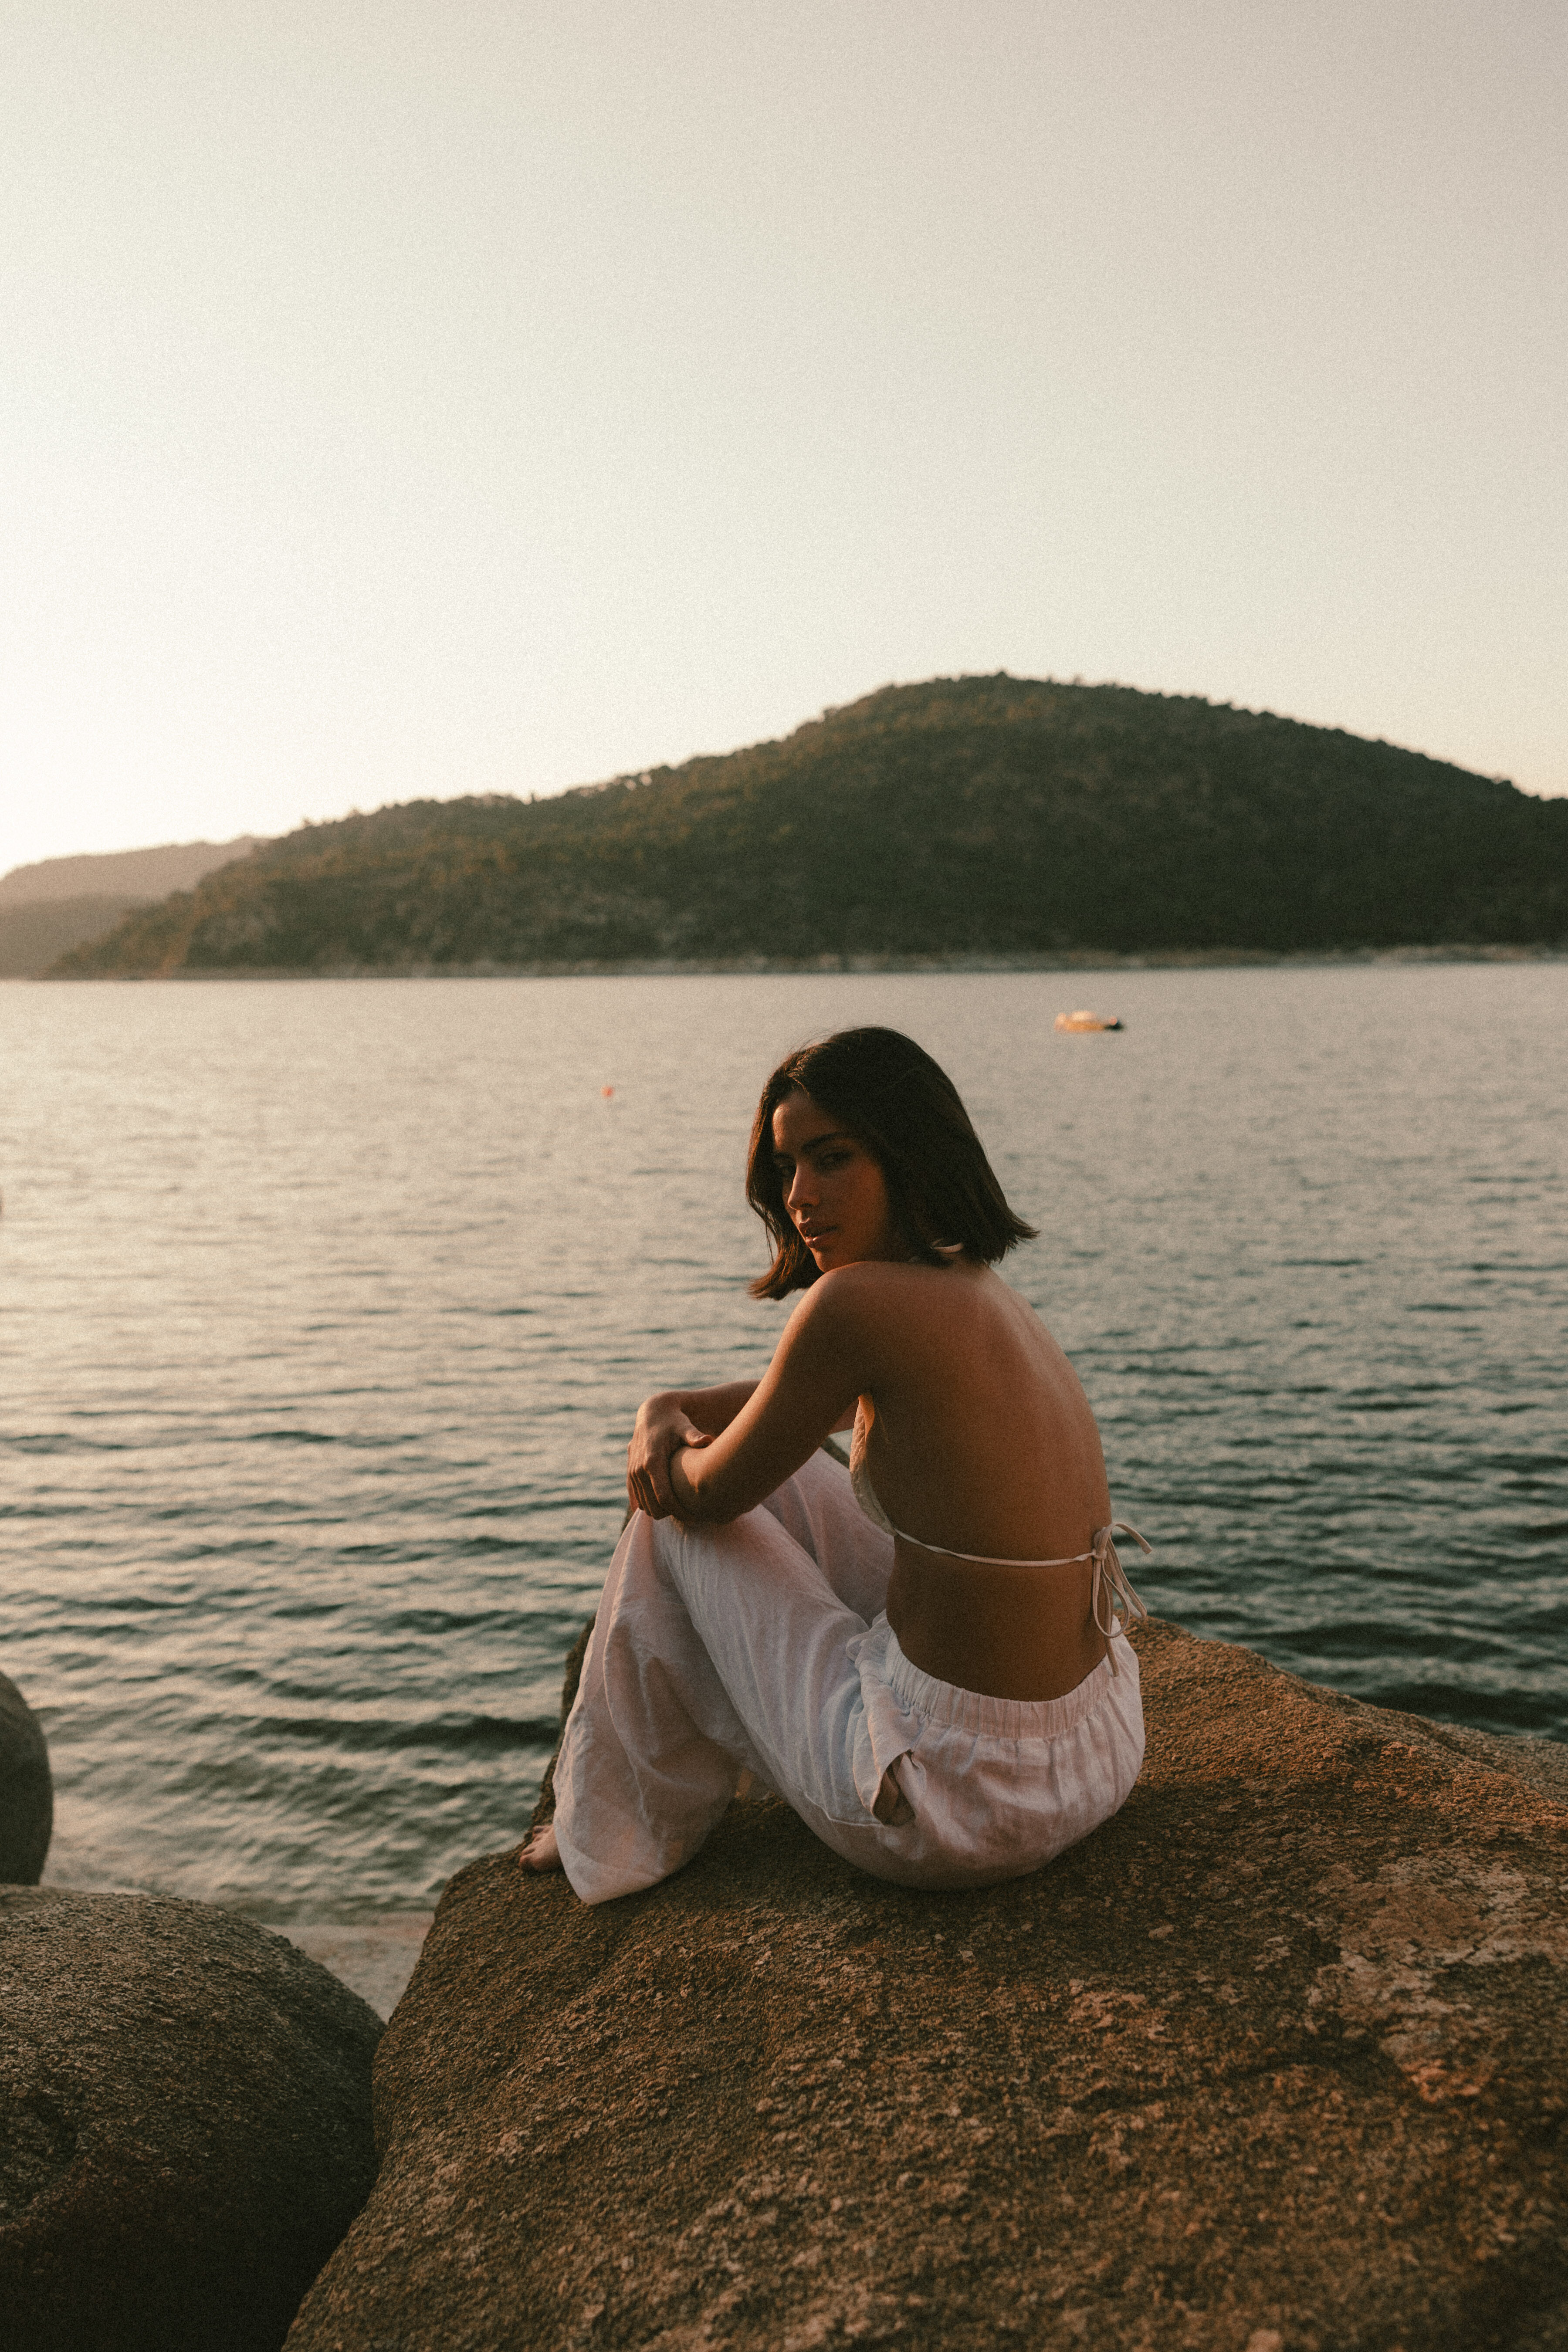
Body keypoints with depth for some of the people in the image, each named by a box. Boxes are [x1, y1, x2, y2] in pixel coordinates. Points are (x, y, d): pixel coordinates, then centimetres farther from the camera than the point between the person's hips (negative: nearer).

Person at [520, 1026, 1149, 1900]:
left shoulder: (857, 1302, -21)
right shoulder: (981, 1292, 6)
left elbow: (711, 1496, -8)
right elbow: (803, 1398, 23)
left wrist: (677, 1458, 14)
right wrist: (668, 1411, 6)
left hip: (962, 1801, -8)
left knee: (677, 1523, 10)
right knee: (783, 1477, 22)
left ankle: (628, 1831, 31)